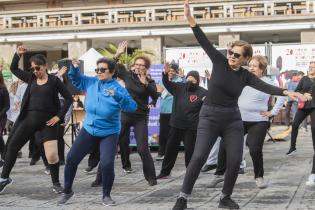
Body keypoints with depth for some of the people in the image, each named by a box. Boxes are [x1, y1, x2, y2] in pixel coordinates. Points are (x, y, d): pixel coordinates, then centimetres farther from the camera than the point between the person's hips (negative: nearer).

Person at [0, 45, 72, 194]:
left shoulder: (54, 81, -3)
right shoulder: (31, 79, 9)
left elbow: (69, 98, -1)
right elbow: (13, 69, 18)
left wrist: (59, 116, -9)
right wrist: (17, 55, 1)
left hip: (48, 121, -4)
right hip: (29, 119, 4)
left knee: (52, 155, -10)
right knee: (12, 146, 3)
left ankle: (56, 183, 12)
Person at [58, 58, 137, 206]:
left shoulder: (118, 89, -16)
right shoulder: (91, 82, -1)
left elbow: (132, 107, -28)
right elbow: (76, 80, 15)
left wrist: (117, 96, -43)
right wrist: (74, 68, -6)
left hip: (109, 134, -5)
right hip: (88, 130, 5)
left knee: (107, 164, -17)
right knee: (71, 159, 5)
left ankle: (106, 196, 8)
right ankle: (67, 191, 25)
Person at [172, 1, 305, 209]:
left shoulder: (246, 76, 0)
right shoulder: (220, 61, -5)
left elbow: (265, 86, -13)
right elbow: (205, 42, -13)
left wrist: (287, 92, -29)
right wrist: (190, 19, -24)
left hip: (233, 119, 3)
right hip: (210, 117, -3)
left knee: (235, 160, -1)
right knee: (199, 156, -13)